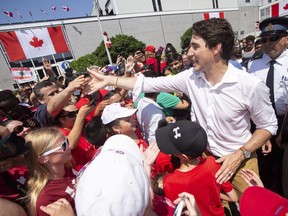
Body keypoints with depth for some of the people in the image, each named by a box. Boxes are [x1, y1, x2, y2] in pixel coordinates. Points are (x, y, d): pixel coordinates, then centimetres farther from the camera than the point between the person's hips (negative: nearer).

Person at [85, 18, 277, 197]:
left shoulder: (251, 85, -22)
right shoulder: (191, 77, -12)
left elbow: (269, 125, -9)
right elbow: (150, 84, -9)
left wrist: (240, 154, -20)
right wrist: (108, 80, -8)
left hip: (238, 160, -2)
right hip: (204, 156, 3)